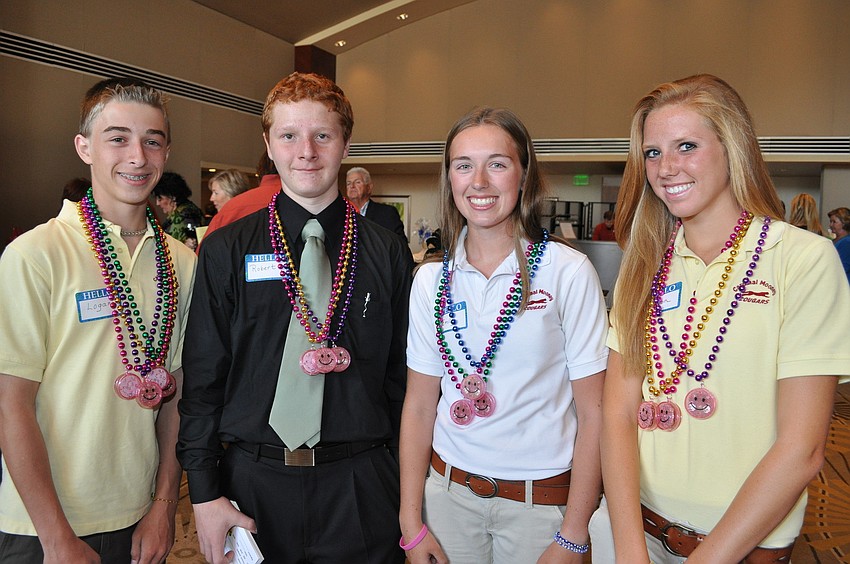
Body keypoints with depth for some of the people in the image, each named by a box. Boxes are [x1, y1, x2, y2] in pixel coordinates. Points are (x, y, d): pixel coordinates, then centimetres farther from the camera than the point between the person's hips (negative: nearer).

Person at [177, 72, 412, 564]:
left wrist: (407, 488, 1)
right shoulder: (225, 251, -2)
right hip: (253, 480, 0)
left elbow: (402, 377, 2)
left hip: (361, 487, 1)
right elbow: (201, 378, -1)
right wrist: (205, 493, -4)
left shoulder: (389, 254, -1)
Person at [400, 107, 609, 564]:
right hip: (447, 490, 3)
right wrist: (412, 524, 0)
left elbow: (593, 413, -9)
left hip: (541, 501, -2)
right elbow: (418, 406, 3)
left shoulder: (568, 272, -11)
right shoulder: (431, 279, -1)